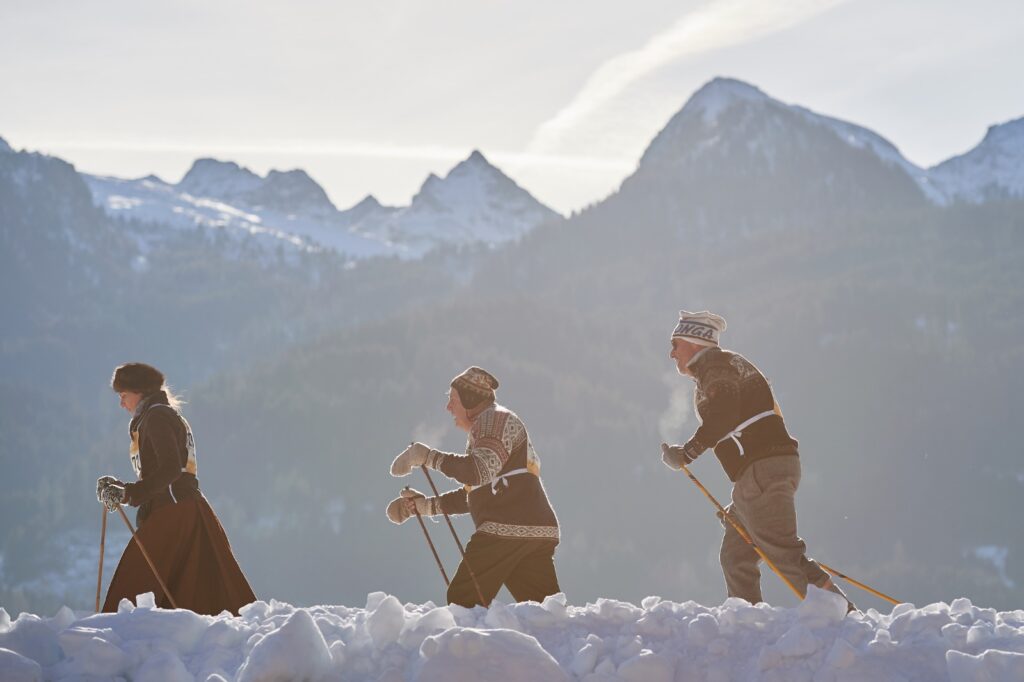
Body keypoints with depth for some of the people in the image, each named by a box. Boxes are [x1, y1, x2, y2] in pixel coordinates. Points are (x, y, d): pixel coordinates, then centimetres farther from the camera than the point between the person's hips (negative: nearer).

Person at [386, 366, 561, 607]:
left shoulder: (495, 419, -3)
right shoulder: (484, 427, 28)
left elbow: (480, 472, -21)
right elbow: (473, 495, 30)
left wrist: (427, 456, -18)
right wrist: (425, 505, 25)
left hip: (506, 530, -10)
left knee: (462, 603, -6)